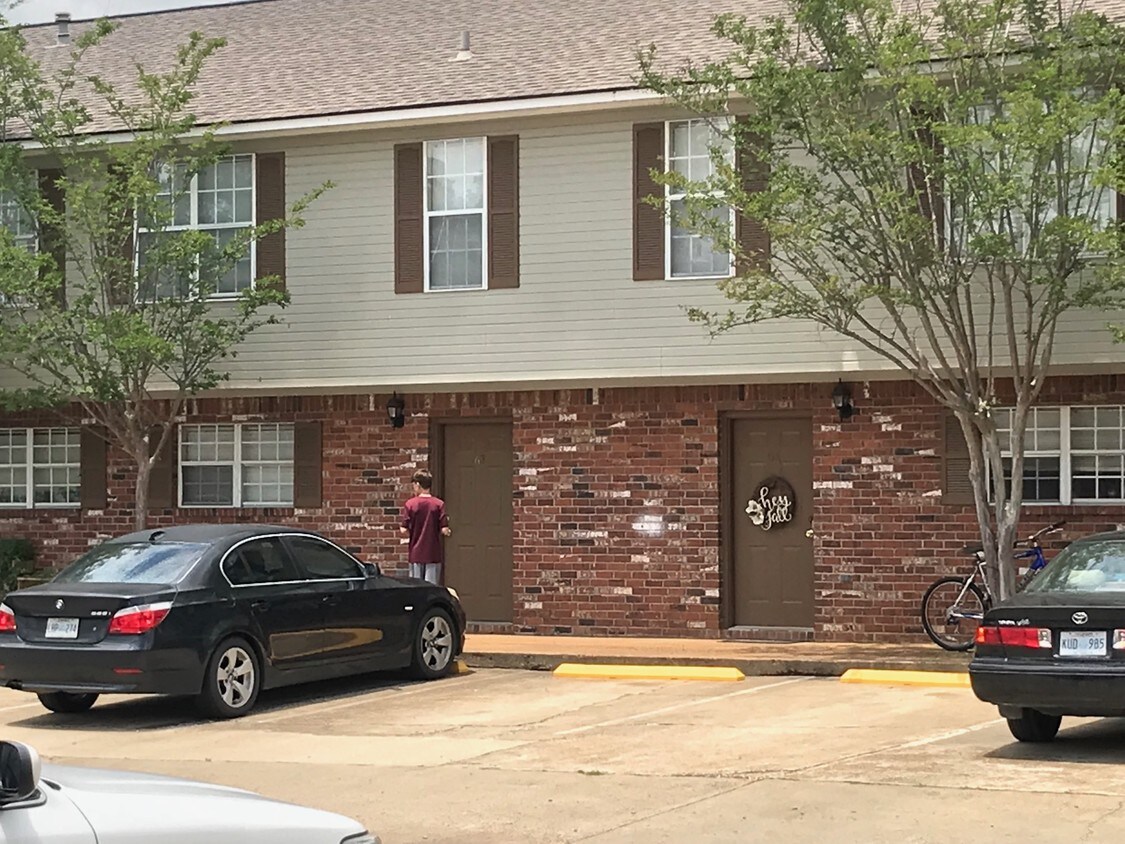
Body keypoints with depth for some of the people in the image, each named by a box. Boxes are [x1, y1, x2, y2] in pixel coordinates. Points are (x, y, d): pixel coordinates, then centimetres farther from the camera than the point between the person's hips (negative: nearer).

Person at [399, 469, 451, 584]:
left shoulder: (410, 504, -5)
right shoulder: (439, 504, -5)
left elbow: (404, 530, -7)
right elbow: (444, 530, -9)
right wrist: (448, 531, 13)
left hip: (416, 554, 0)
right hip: (433, 554, 0)